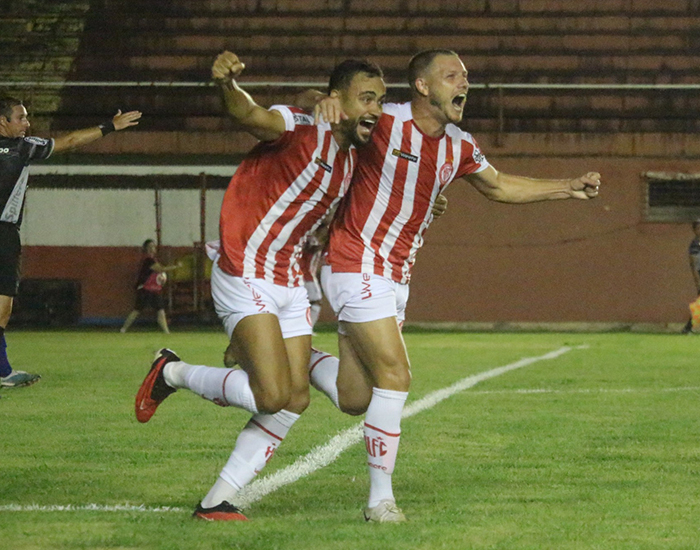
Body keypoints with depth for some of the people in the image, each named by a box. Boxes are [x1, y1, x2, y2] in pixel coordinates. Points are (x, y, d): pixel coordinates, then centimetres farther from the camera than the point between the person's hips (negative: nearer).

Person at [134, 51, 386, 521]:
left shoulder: (353, 157, 12)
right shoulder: (299, 128, -15)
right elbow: (252, 116, -36)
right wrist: (227, 84, -59)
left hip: (289, 284, 9)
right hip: (245, 278, -9)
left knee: (296, 400, 4)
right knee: (272, 395, -18)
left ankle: (218, 500, 12)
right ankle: (171, 374, 6)